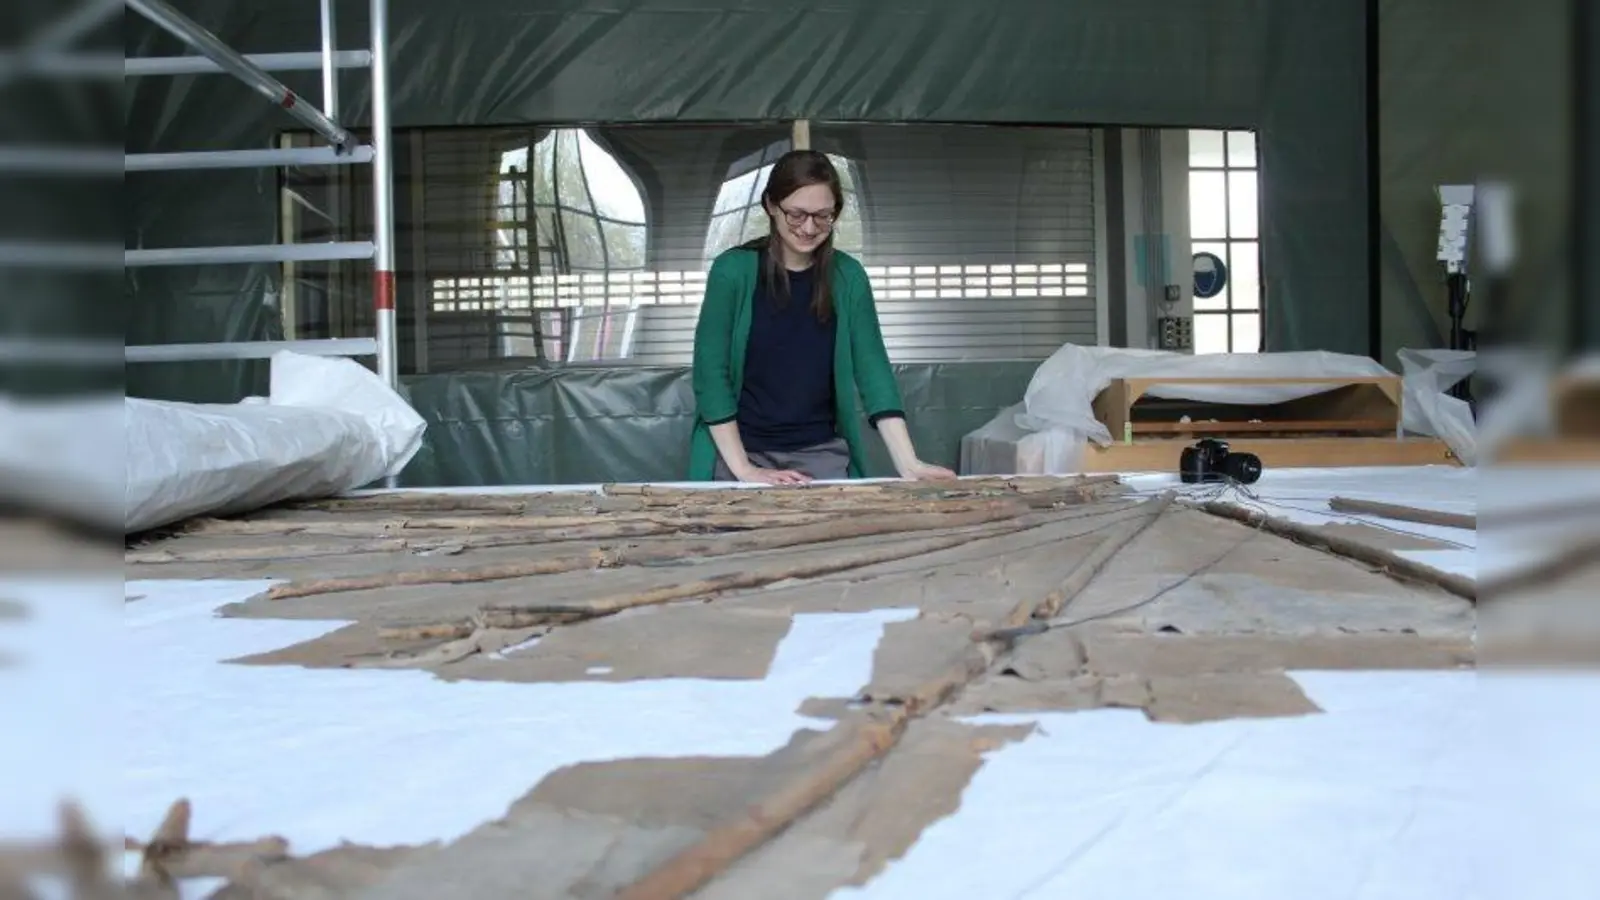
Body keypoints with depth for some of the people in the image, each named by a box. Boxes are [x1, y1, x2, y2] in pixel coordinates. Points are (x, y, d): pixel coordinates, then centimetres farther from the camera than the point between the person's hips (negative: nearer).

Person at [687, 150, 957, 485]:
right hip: (741, 449, -2)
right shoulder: (733, 270, -9)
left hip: (821, 452, 2)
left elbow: (872, 369, -5)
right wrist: (742, 468, -16)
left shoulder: (847, 276, 0)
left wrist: (907, 463, -16)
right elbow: (711, 372, -10)